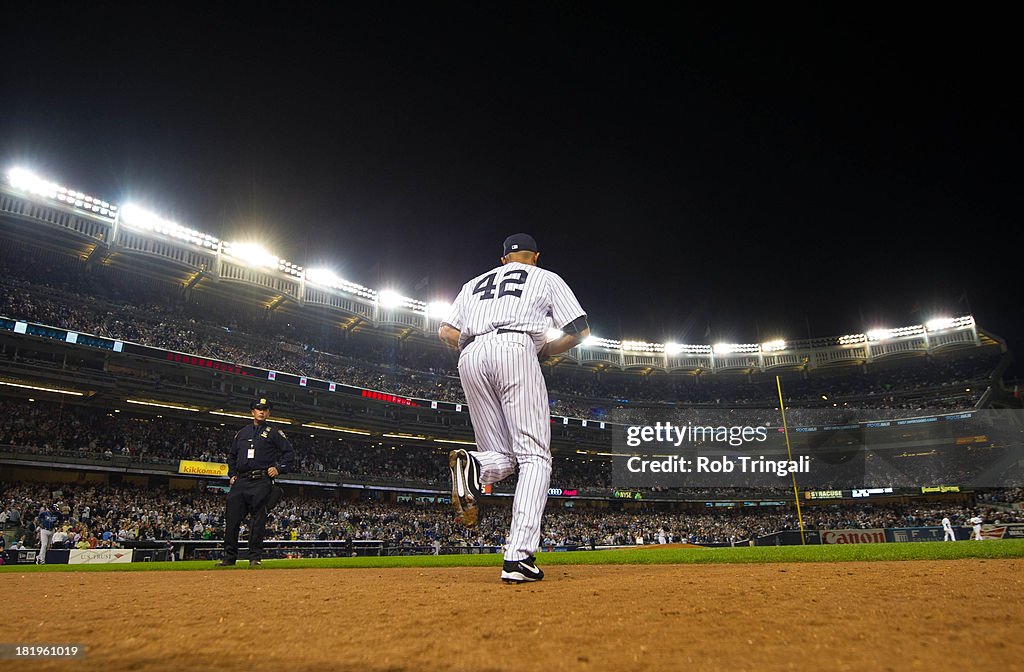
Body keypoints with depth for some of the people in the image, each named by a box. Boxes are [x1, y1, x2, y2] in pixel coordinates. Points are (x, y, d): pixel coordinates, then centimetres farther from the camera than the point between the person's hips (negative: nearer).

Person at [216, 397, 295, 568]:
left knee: (257, 519, -4)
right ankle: (229, 556, 10)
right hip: (240, 481, 4)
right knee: (232, 518, 1)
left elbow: (289, 452, 4)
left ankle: (255, 557, 2)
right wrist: (232, 474, 16)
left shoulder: (273, 432, 7)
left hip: (261, 482, -4)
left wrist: (279, 469, -6)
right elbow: (232, 456, 28)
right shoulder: (242, 432, 20)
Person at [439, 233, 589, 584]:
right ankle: (519, 558, -20)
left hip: (470, 358, 4)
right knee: (534, 457, -5)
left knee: (503, 457, 11)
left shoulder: (475, 283, 32)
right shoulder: (546, 278, 22)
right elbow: (580, 329, 12)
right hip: (515, 348, -4)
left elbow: (446, 332, 20)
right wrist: (544, 351, 24)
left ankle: (473, 466, -26)